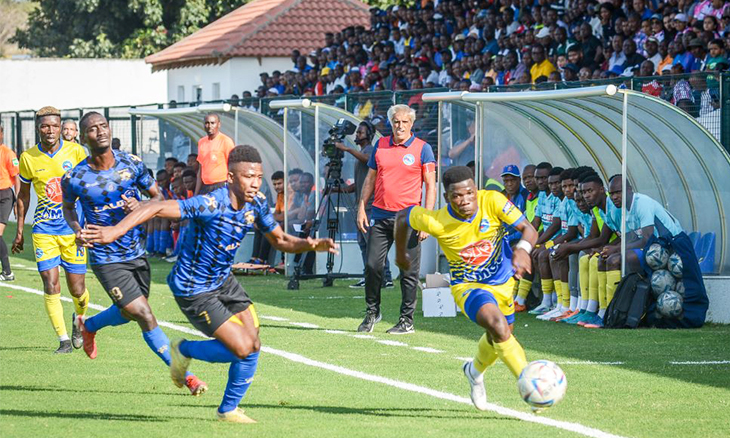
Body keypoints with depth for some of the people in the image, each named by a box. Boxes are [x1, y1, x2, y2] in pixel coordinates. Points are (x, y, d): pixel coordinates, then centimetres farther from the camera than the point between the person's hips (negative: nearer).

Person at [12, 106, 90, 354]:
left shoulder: (75, 151, -4)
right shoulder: (28, 158, -1)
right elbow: (23, 195, 12)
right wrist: (19, 231, 13)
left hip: (73, 228, -1)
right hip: (44, 229, 1)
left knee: (77, 289, 1)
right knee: (50, 285, -12)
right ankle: (63, 339, -3)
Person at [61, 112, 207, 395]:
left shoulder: (131, 164, -6)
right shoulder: (75, 178, -12)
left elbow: (158, 197, 3)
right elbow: (68, 207, 8)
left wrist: (141, 206, -18)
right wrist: (77, 230, -11)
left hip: (136, 252, 5)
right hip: (106, 260, -5)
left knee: (128, 313, 21)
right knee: (144, 316, -12)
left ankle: (88, 326, 52)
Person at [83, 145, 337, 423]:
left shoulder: (256, 203, -6)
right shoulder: (211, 204, -30)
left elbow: (280, 241, 9)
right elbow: (157, 208, -35)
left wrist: (309, 244, -11)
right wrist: (116, 231, -45)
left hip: (223, 280, 8)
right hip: (194, 291, -8)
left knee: (253, 344, 2)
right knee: (242, 348, -12)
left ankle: (228, 410, 21)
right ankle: (183, 351, 14)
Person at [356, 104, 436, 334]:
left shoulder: (422, 148, -1)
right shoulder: (380, 145, 11)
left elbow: (430, 186, -2)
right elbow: (370, 178, 17)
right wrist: (361, 208, 7)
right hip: (380, 215, 3)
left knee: (408, 271, -1)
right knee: (372, 265, 1)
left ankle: (407, 320, 6)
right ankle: (372, 312, 18)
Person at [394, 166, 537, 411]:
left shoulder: (492, 202, -24)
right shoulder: (435, 221, -26)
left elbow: (529, 230, -22)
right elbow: (402, 217, -6)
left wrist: (523, 248, -45)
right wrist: (401, 255, 9)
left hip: (503, 281, 4)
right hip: (467, 286, -4)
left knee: (500, 338, 23)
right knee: (498, 325, -32)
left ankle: (475, 371, 56)